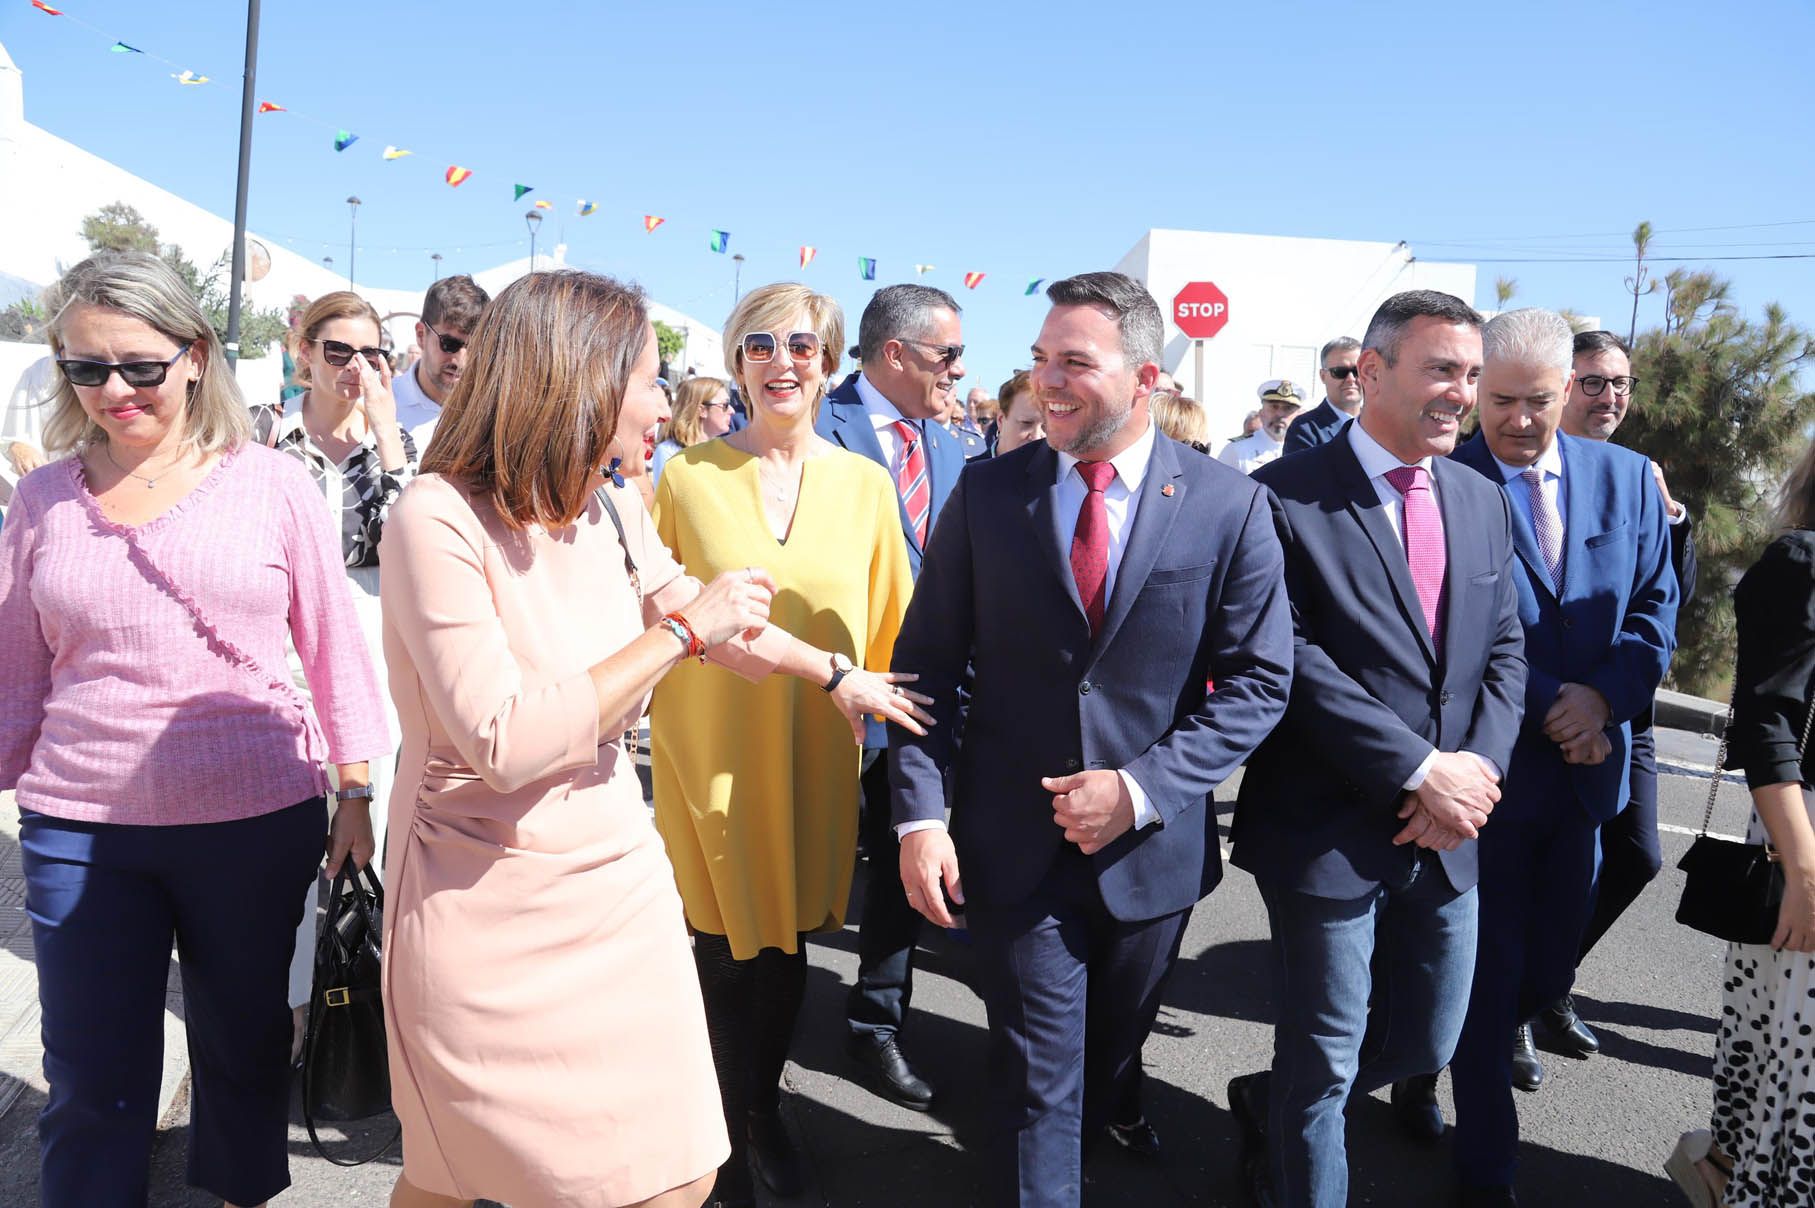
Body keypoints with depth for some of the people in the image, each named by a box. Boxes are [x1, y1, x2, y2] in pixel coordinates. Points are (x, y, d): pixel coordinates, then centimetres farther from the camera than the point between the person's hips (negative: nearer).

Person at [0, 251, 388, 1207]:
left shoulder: (270, 483, -3)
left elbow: (333, 643, 1)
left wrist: (356, 793, 1)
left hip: (258, 819, -1)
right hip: (77, 830, 1)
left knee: (245, 1047, 16)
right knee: (90, 1085, 8)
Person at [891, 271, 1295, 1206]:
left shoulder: (1228, 507, -7)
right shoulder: (986, 492, -4)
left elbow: (1259, 681, -6)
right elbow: (927, 664, -2)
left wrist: (1143, 789, -16)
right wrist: (920, 814, -11)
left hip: (1153, 846, 1)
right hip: (1013, 843, -1)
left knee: (1111, 1064, 22)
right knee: (1037, 1080, 4)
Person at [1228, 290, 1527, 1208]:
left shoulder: (1484, 502, 10)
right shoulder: (1287, 497, -11)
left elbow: (1504, 653, 9)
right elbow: (1290, 662, -17)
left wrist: (1477, 770, -8)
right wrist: (1423, 769, -18)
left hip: (1446, 832, 7)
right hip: (1329, 831, -6)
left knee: (1427, 1042, 18)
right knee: (1325, 1066, 6)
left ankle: (1270, 1102, 43)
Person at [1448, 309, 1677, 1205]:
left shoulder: (1626, 477, 4)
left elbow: (1656, 607, 6)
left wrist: (1605, 698, -10)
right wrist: (1550, 706, -15)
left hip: (1585, 763, 5)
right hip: (1488, 763, -4)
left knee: (1551, 963, 18)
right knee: (1489, 971, 6)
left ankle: (1508, 1023, 53)